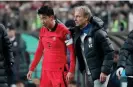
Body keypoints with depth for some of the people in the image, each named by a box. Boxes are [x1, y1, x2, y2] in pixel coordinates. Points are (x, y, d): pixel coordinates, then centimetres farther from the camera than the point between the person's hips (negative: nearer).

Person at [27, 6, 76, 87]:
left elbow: (72, 52, -9)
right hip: (45, 70, 6)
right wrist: (31, 69, 17)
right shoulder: (43, 31, 8)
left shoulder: (63, 30, -11)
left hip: (59, 71, -6)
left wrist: (71, 71, -14)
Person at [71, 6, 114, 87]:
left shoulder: (98, 33, -16)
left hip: (98, 74, -8)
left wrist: (105, 71, -18)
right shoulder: (77, 32, 6)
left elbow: (109, 52, -16)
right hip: (87, 74, 8)